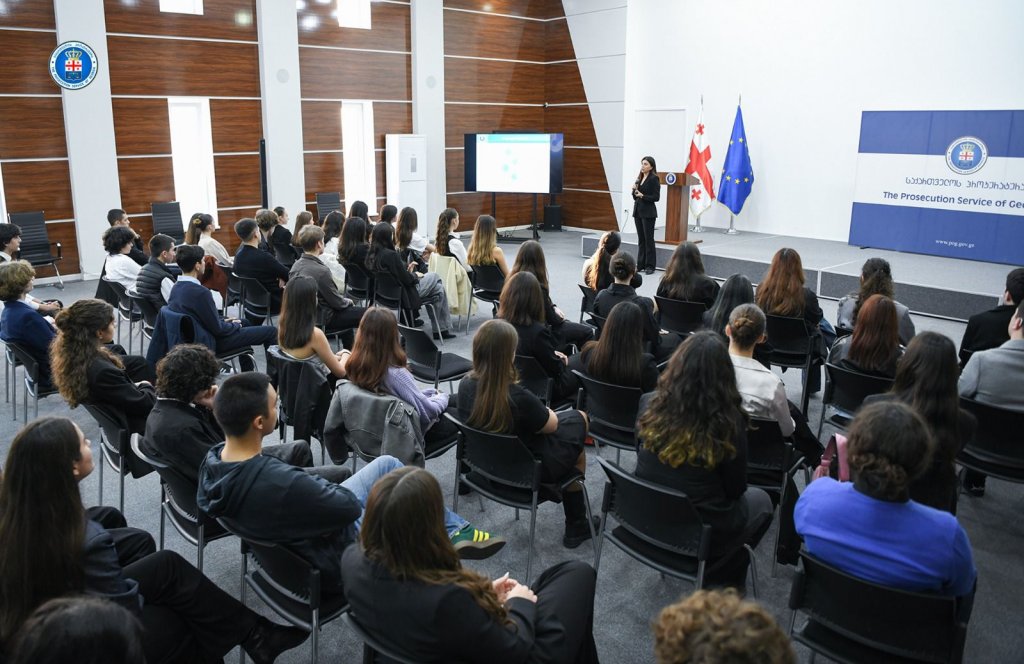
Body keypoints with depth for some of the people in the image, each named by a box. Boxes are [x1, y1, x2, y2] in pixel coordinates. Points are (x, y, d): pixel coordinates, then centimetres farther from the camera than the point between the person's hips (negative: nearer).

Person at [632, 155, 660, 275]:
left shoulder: (654, 179, -8)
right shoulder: (639, 178, 13)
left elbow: (656, 197, -12)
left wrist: (643, 196, -19)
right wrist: (634, 190, -3)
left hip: (648, 212, -7)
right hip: (637, 211, 7)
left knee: (648, 239, -3)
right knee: (640, 239, 10)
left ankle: (650, 266, 2)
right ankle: (641, 264, 15)